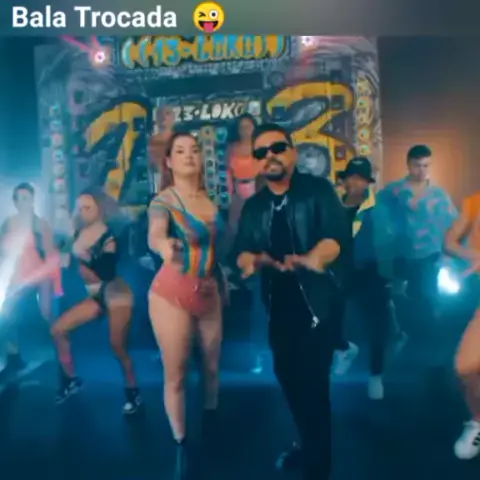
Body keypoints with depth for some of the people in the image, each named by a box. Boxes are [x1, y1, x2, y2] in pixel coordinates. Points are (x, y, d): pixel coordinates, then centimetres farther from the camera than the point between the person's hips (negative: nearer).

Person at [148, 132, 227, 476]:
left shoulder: (211, 200, 4)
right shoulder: (163, 200, -11)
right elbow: (155, 235, -32)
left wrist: (223, 285, 18)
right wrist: (164, 245, -55)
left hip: (209, 293, 5)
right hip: (172, 295, -5)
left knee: (212, 367, 17)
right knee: (175, 375, 3)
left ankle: (211, 427, 41)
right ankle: (181, 446, 23)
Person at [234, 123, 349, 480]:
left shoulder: (318, 189, -8)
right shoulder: (254, 206, 8)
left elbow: (336, 235, -23)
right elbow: (243, 250, 1)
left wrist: (310, 259, -43)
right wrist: (253, 260, -23)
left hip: (318, 302, -6)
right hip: (280, 305, 6)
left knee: (312, 382, -5)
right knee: (288, 377, 16)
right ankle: (309, 447, 38)